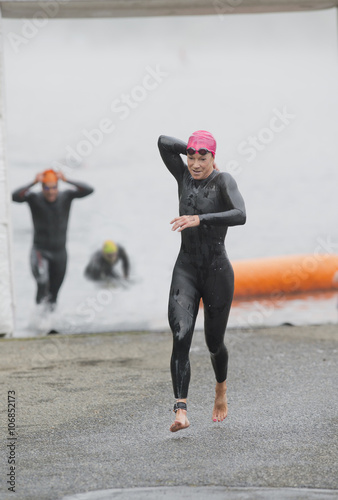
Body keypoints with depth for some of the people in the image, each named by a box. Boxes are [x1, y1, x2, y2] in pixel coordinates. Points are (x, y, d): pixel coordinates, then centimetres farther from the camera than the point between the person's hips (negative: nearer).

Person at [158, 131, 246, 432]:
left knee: (214, 343, 13)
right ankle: (181, 411, -29)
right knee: (181, 336, -20)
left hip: (218, 273, -3)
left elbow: (240, 216, -28)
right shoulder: (185, 177, 6)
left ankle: (221, 388, 48)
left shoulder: (223, 180, -10)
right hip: (186, 271, 3)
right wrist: (194, 150, 2)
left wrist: (199, 219, -37)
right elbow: (163, 142, -1)